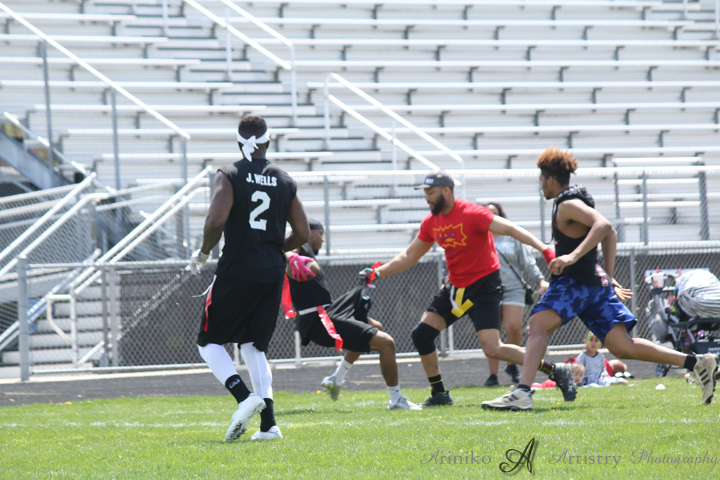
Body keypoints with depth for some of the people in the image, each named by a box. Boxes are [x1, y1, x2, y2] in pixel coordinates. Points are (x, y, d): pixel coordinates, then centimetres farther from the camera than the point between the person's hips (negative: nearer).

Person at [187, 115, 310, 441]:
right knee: (254, 346, 14)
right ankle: (268, 423, 2)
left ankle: (244, 397, -16)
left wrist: (203, 253, -2)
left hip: (238, 269, -5)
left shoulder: (230, 176, -6)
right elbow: (302, 234, 10)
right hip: (273, 271, 5)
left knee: (209, 341, 7)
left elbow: (216, 220, -19)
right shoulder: (284, 182, 9)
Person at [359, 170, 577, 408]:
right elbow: (410, 256, 17)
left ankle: (556, 371, -9)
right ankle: (439, 394, 15)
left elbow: (508, 229, -28)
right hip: (454, 287, 8)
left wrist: (543, 249, -39)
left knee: (492, 348, -19)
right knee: (421, 334, 1)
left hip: (484, 285, -8)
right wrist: (377, 272, 8)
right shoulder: (431, 222, 5)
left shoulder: (471, 214, -18)